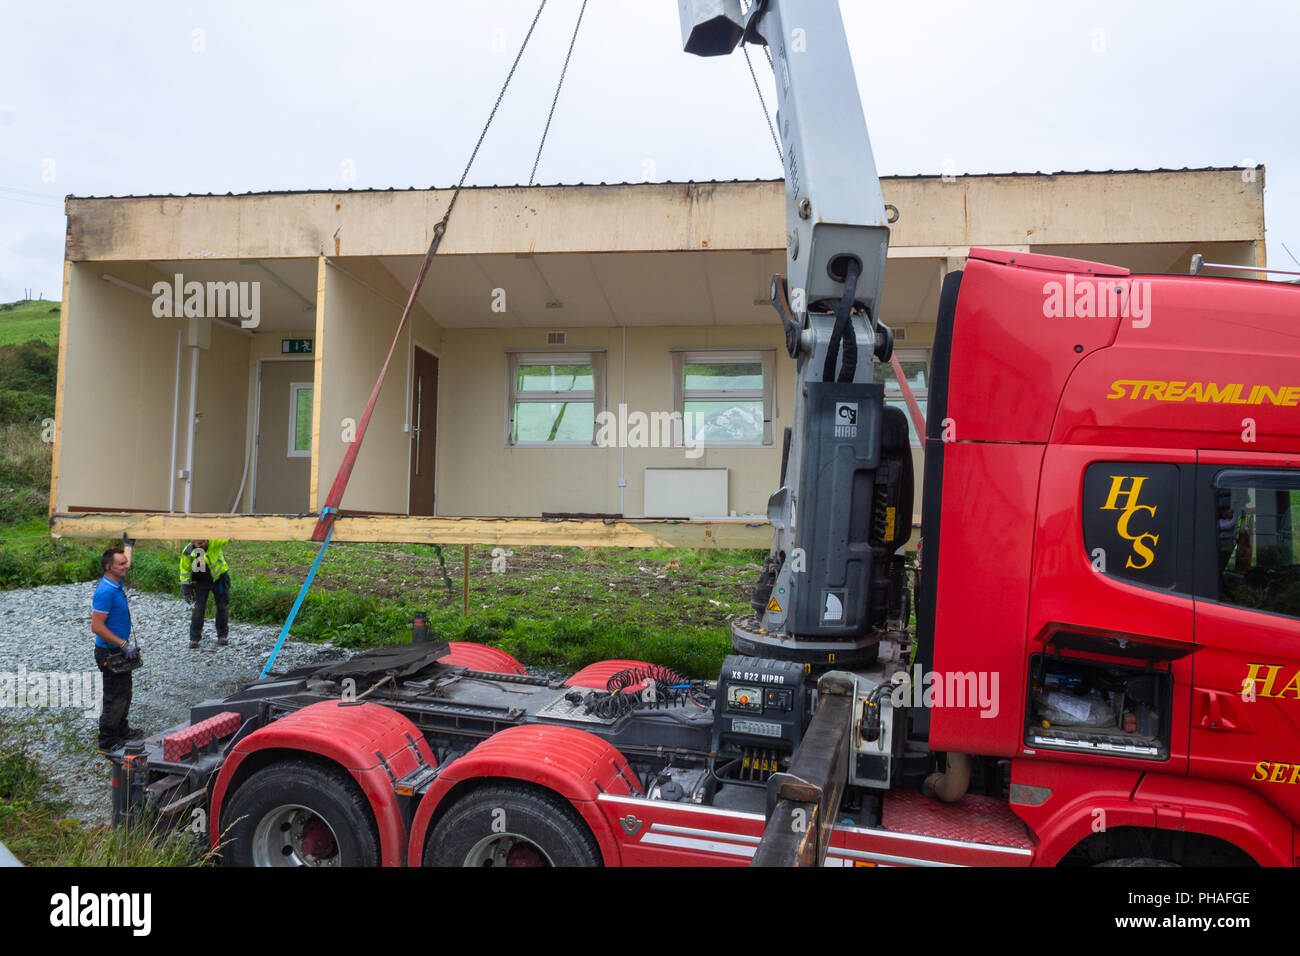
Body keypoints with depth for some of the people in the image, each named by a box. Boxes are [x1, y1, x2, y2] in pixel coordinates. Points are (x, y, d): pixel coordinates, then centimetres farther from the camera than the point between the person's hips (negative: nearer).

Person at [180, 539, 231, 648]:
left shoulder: (214, 541, -24)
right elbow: (185, 571, -6)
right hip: (201, 581, 1)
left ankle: (223, 635, 21)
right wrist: (186, 590, -6)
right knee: (199, 607, -4)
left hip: (219, 577, -1)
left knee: (222, 606, 6)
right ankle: (194, 638, 8)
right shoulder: (187, 552, -17)